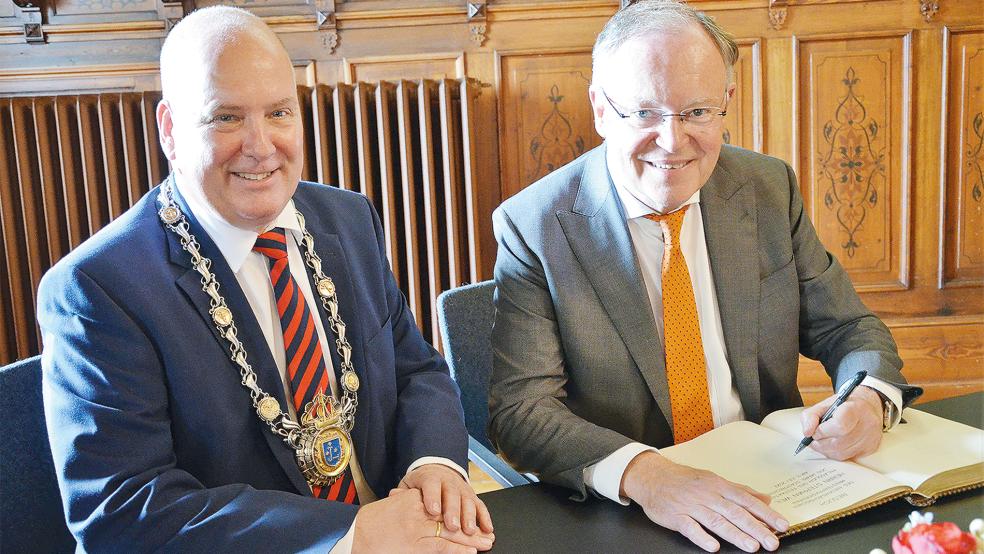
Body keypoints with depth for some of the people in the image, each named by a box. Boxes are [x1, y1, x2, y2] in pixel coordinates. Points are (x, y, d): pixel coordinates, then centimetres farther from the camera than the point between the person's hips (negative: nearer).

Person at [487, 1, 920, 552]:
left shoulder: (770, 189, 2)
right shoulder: (533, 227, -10)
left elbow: (849, 330, 9)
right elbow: (520, 407, -16)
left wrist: (869, 400, -13)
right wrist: (642, 473, -32)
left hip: (769, 497, 3)